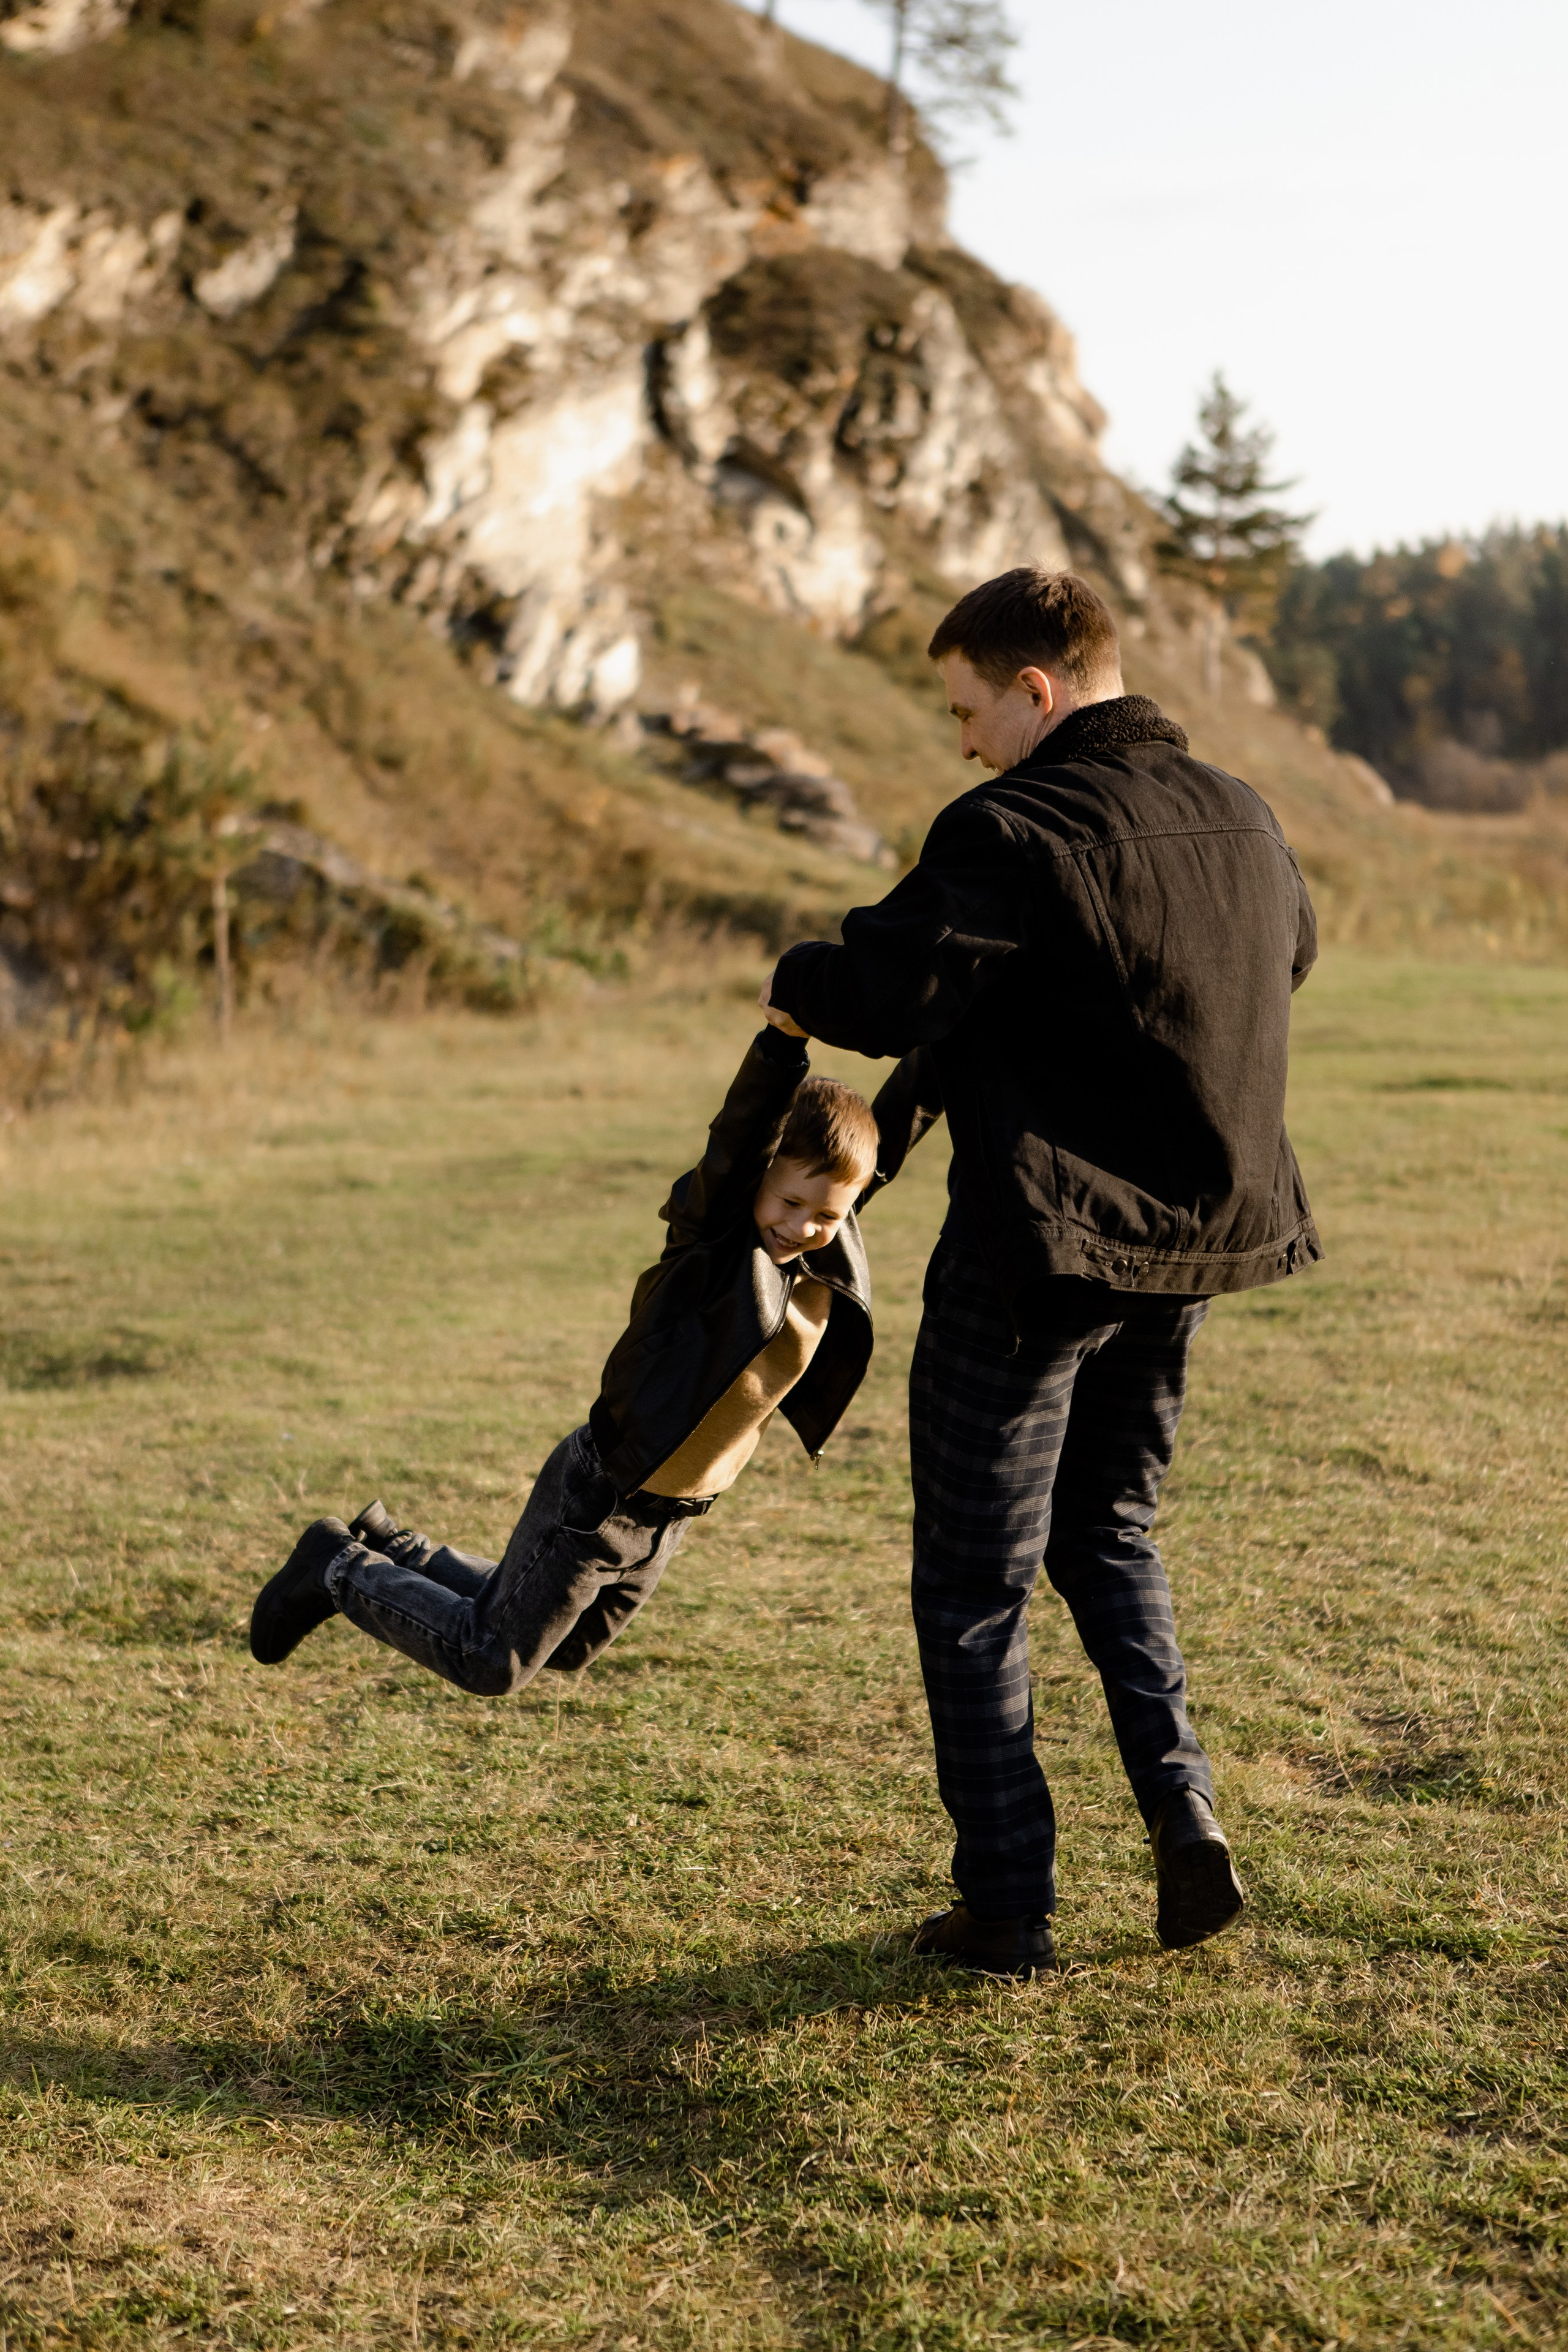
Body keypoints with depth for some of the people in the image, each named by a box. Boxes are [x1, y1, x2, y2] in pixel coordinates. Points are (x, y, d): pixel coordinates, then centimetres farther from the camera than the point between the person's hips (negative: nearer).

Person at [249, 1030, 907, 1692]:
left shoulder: (831, 1276, -6)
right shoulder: (712, 1232, -26)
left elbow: (884, 1142, 10)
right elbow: (739, 1135, -45)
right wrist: (787, 1032, -58)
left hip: (669, 1515, 8)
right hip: (599, 1499, -8)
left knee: (564, 1652, 27)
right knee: (491, 1663, 5)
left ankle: (390, 1549, 40)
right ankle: (340, 1569, 25)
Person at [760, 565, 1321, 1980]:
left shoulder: (1018, 831, -18)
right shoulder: (1244, 821, 7)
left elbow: (887, 993, -26)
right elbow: (1292, 954, 26)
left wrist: (796, 988, -5)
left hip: (1038, 1252, -7)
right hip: (1196, 1238, 8)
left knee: (974, 1589, 6)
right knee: (1108, 1533, 25)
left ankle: (1008, 1906, 11)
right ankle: (1184, 1810, 11)